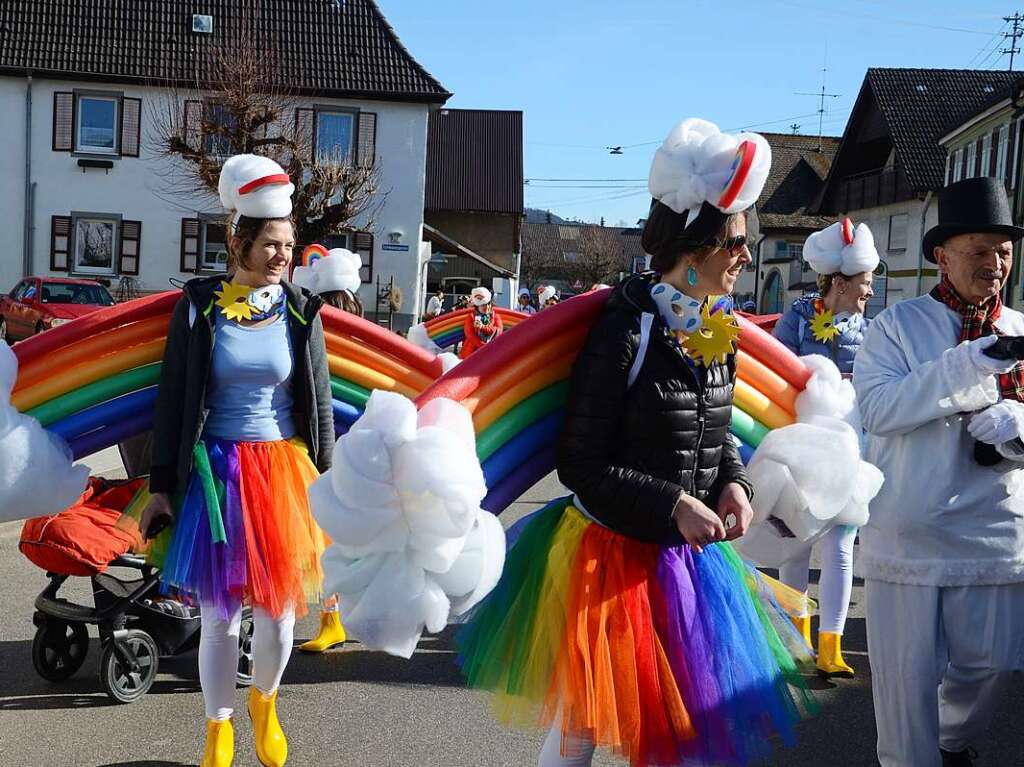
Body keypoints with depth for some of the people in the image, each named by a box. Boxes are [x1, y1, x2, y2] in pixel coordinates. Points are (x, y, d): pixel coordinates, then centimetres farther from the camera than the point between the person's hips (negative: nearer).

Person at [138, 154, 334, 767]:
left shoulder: (302, 310, 0)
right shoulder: (199, 305, -2)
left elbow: (320, 403, 5)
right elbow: (172, 400, 1)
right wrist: (162, 487, -1)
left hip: (283, 469, 1)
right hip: (214, 474, -1)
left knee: (280, 607, 6)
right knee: (219, 613, 6)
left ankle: (265, 703, 37)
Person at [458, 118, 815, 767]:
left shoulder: (720, 333, 2)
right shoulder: (625, 330, -20)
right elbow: (580, 466, -18)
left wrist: (733, 482, -5)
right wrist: (671, 506, -23)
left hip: (691, 559, 7)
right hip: (610, 559, -7)